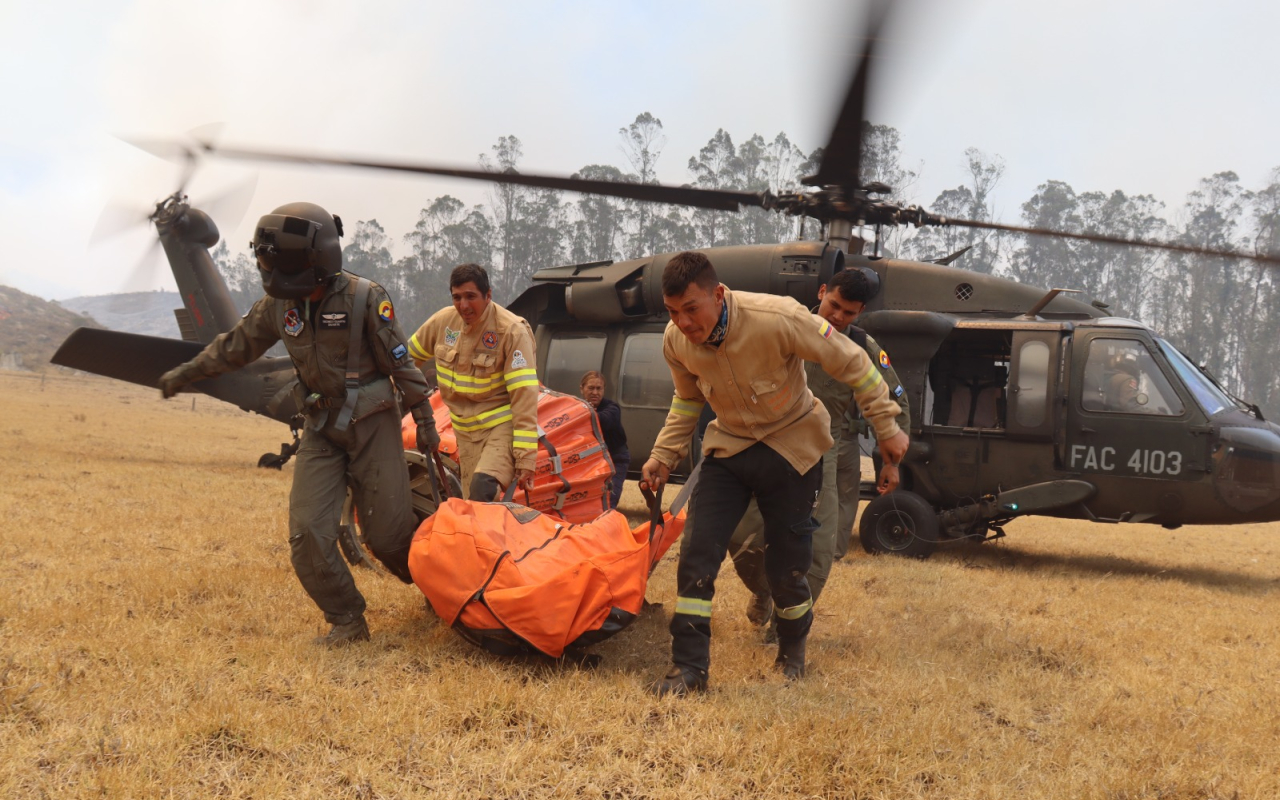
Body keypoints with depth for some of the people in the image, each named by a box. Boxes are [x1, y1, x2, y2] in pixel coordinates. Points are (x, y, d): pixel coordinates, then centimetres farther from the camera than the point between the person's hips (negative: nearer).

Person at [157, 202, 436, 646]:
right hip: (321, 429, 5)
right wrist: (186, 372, 21)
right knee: (308, 532, -6)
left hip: (372, 425, -5)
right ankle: (347, 621, 10)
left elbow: (400, 362, -9)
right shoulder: (278, 305, -2)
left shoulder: (365, 298, -16)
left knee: (387, 531, -2)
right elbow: (237, 343, 14)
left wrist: (424, 419, -5)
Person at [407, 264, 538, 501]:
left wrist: (525, 458, -23)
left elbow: (524, 396, -20)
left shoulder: (512, 331, -16)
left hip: (502, 426, -5)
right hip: (465, 430, 6)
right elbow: (409, 357, 18)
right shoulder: (443, 321, 0)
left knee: (483, 488, -30)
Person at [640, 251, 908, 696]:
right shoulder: (676, 341, -14)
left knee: (785, 567, 3)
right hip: (729, 447, 4)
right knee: (697, 554, -9)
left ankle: (793, 650, 33)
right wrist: (662, 457, 0)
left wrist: (887, 428, -10)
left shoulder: (778, 318, -31)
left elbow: (851, 362, -17)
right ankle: (689, 667, 2)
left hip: (791, 448, -3)